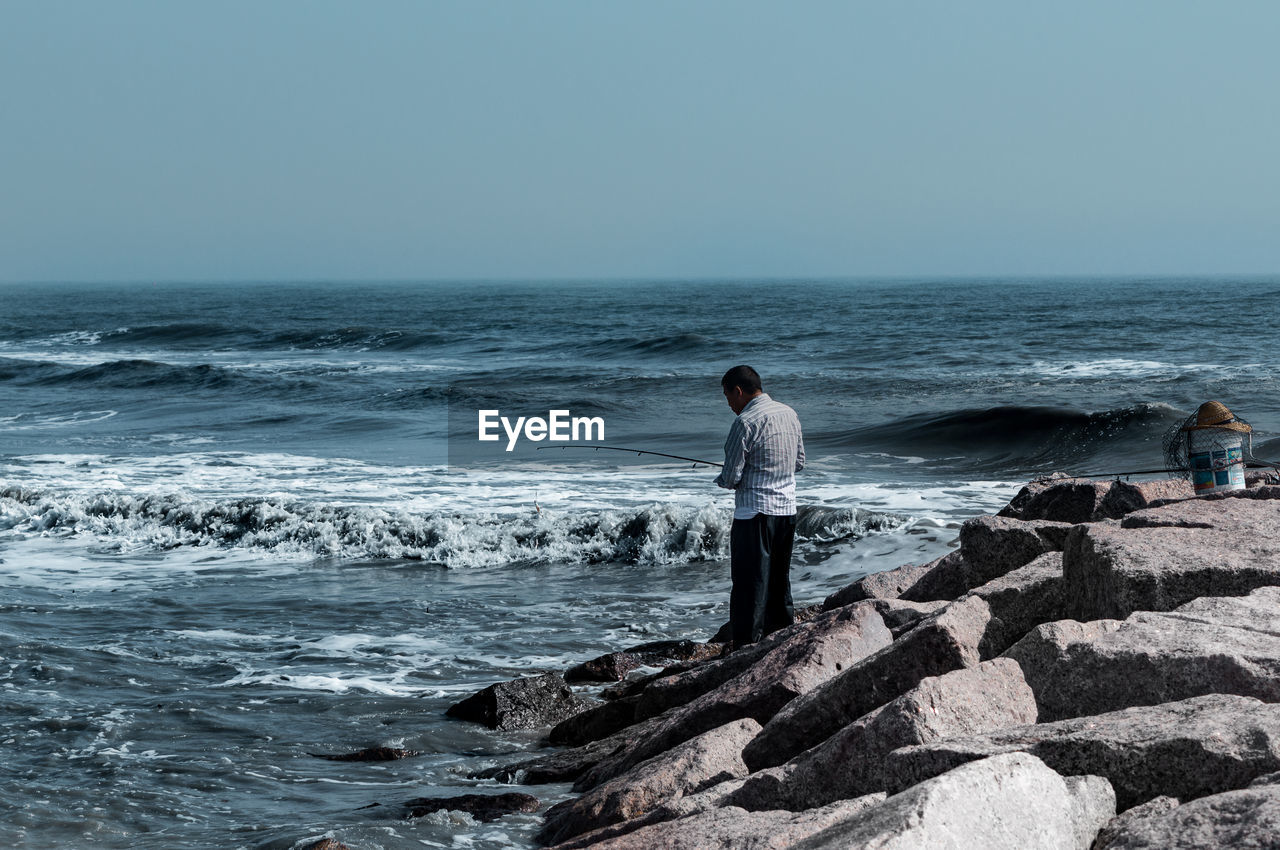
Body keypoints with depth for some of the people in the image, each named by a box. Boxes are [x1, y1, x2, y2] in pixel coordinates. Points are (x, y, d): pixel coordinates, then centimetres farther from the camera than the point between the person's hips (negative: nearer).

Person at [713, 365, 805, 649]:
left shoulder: (745, 423, -15)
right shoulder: (789, 414, 8)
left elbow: (731, 478, -14)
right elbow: (799, 462, 17)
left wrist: (722, 479, 7)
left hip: (755, 511, -8)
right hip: (787, 508, 8)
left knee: (750, 580, -2)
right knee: (779, 577, 17)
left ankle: (747, 643, 0)